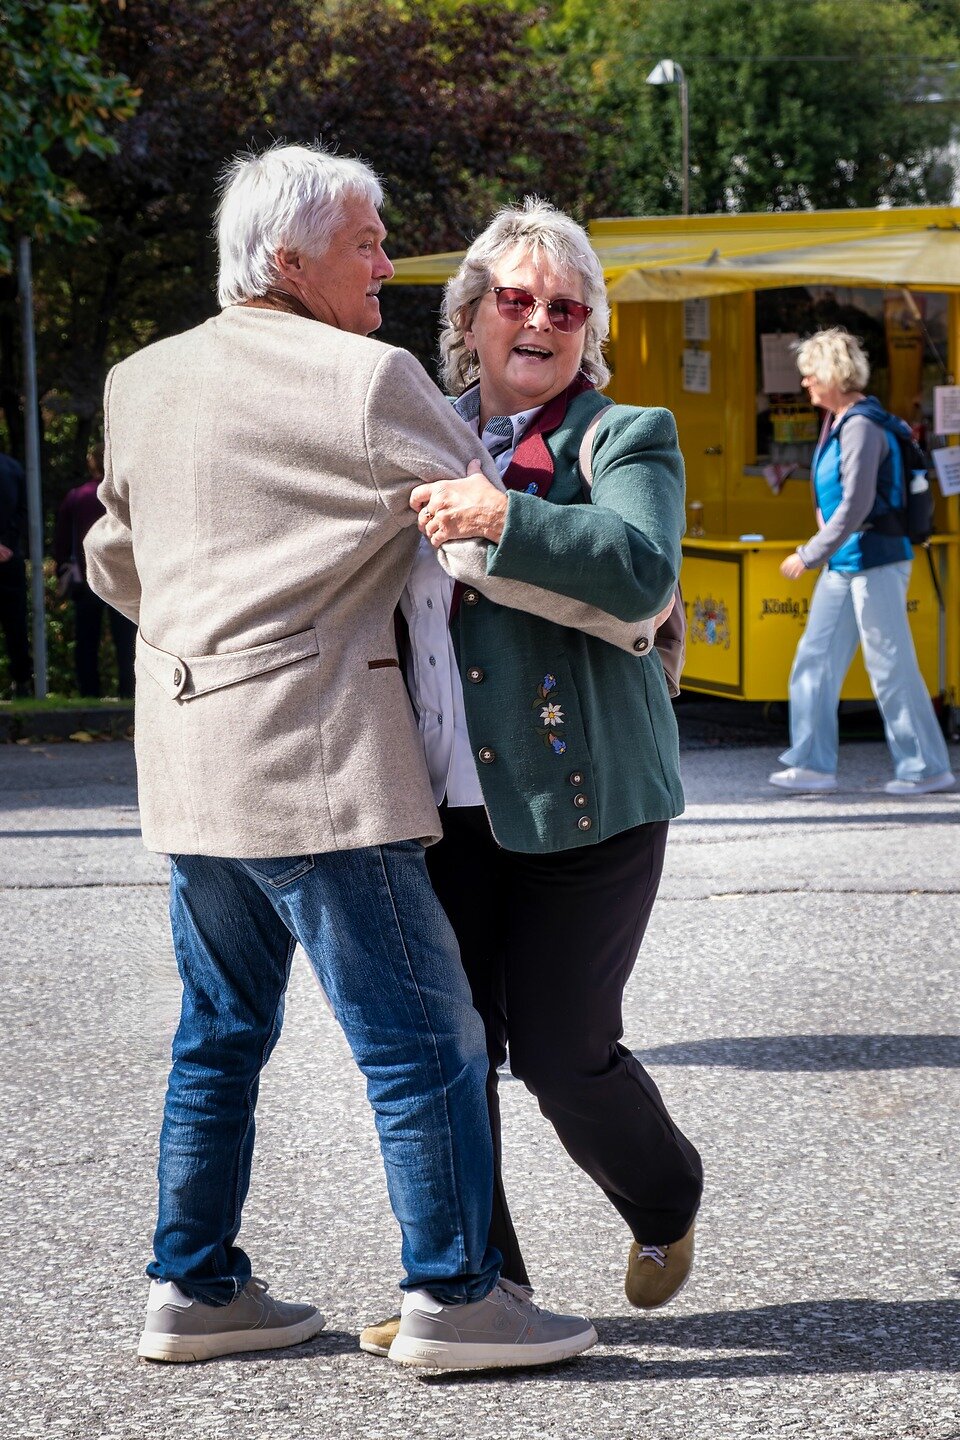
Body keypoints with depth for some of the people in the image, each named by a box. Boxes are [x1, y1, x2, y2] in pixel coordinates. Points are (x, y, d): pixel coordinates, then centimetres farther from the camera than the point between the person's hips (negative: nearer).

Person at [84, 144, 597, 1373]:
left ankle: (194, 1286, 21)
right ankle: (451, 1296, 1)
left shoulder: (140, 383, 12)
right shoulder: (367, 383, -11)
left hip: (187, 753, 8)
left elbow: (116, 563, 23)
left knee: (222, 1034, 17)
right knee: (424, 1037, -1)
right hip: (314, 756, -8)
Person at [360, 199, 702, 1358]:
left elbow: (643, 569, -21)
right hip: (446, 805, 5)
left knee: (561, 1048, -3)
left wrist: (506, 517, -32)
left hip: (582, 803, -5)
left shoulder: (624, 438, -2)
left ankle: (665, 1204, 26)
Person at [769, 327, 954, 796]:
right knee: (815, 658, 8)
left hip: (874, 561, -10)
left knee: (891, 668, -3)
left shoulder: (862, 427, -18)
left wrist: (811, 555, -18)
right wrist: (822, 552, 14)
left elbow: (856, 505, -23)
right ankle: (813, 762, 12)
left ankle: (928, 767, 5)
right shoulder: (836, 423, 12)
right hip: (843, 564, 10)